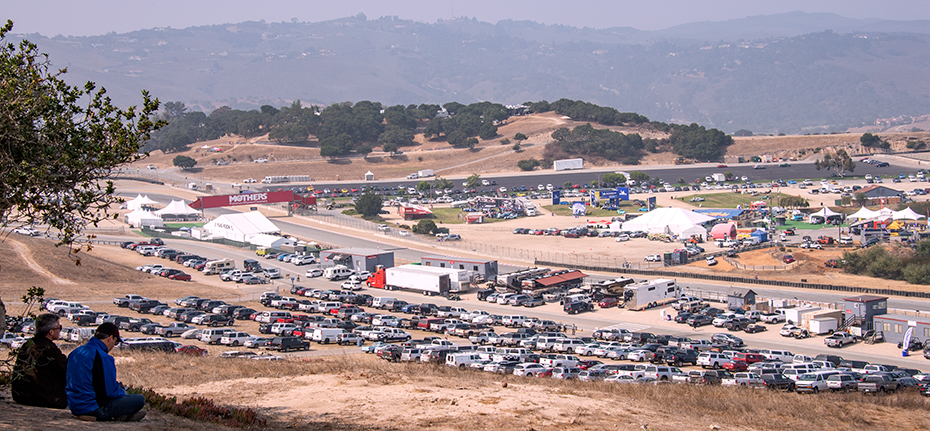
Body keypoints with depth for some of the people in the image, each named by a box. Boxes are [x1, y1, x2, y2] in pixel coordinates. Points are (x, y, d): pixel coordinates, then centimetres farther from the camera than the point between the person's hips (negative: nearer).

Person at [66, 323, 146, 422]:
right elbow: (110, 391, -19)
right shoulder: (103, 358, -20)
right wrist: (123, 393, 5)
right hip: (93, 408, -9)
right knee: (140, 399, -6)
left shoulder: (75, 353, 8)